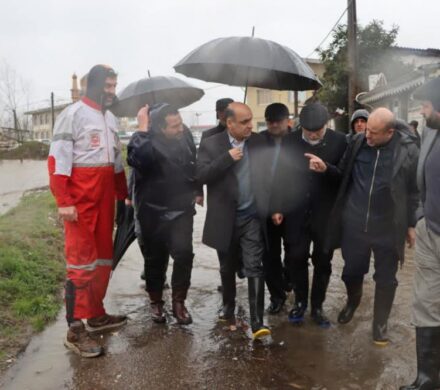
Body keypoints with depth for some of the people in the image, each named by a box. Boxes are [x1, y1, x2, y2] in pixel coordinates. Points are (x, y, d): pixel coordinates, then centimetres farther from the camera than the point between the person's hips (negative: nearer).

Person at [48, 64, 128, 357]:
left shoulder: (111, 118, 15)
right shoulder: (73, 114, -9)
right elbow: (57, 160, -15)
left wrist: (123, 195, 16)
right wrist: (63, 201, -21)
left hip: (105, 198, 8)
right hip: (80, 200, -8)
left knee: (104, 257, 13)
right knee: (82, 261, -7)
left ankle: (96, 315, 26)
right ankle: (75, 330, 1)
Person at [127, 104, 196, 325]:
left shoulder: (185, 135, -1)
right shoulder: (146, 140, -16)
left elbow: (194, 163, 16)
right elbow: (136, 160, -39)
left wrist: (196, 190, 18)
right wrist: (143, 130, -35)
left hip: (181, 209, 3)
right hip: (153, 211, -3)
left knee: (184, 254, -9)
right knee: (155, 258, 9)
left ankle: (179, 302, 7)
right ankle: (156, 302, 27)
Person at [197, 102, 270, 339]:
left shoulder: (258, 142, 1)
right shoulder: (211, 145, -5)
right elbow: (201, 175, -15)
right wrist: (228, 157, -22)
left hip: (252, 216, 0)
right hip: (225, 219, 0)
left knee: (254, 268, -7)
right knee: (227, 268, 16)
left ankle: (257, 322, -5)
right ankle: (228, 308, 37)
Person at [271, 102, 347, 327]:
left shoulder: (339, 141, -7)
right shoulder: (289, 142, -3)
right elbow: (281, 176, 2)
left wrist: (325, 168, -21)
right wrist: (277, 208, 0)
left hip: (326, 214, -1)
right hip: (296, 213, 1)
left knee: (323, 262, 10)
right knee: (296, 259, 8)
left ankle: (317, 306, 27)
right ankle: (300, 301, 29)